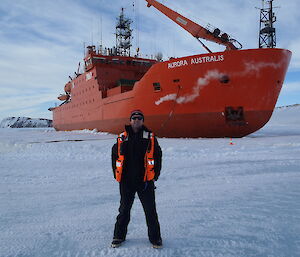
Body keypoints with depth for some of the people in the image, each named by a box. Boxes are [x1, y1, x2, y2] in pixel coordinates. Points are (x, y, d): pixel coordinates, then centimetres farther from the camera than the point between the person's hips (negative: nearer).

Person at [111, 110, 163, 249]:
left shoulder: (150, 138, 0)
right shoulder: (122, 138, 2)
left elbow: (158, 155, 7)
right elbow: (114, 155, 11)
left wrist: (156, 174, 2)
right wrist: (117, 174, 7)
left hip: (145, 181, -1)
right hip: (126, 181, 1)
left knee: (150, 210, 7)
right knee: (124, 209, 14)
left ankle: (155, 237, 24)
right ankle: (119, 236, 31)